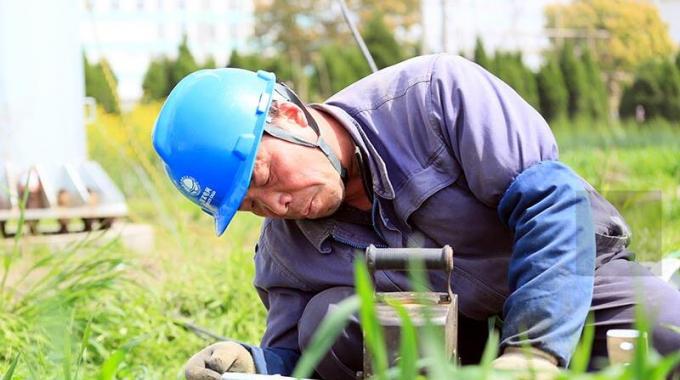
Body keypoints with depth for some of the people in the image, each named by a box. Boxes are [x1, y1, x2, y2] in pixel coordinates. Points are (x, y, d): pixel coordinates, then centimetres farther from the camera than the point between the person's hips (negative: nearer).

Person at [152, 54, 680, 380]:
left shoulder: (434, 92, -21)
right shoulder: (284, 250, -6)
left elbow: (553, 199, -25)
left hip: (578, 271, -3)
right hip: (457, 331, 3)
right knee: (328, 318, -24)